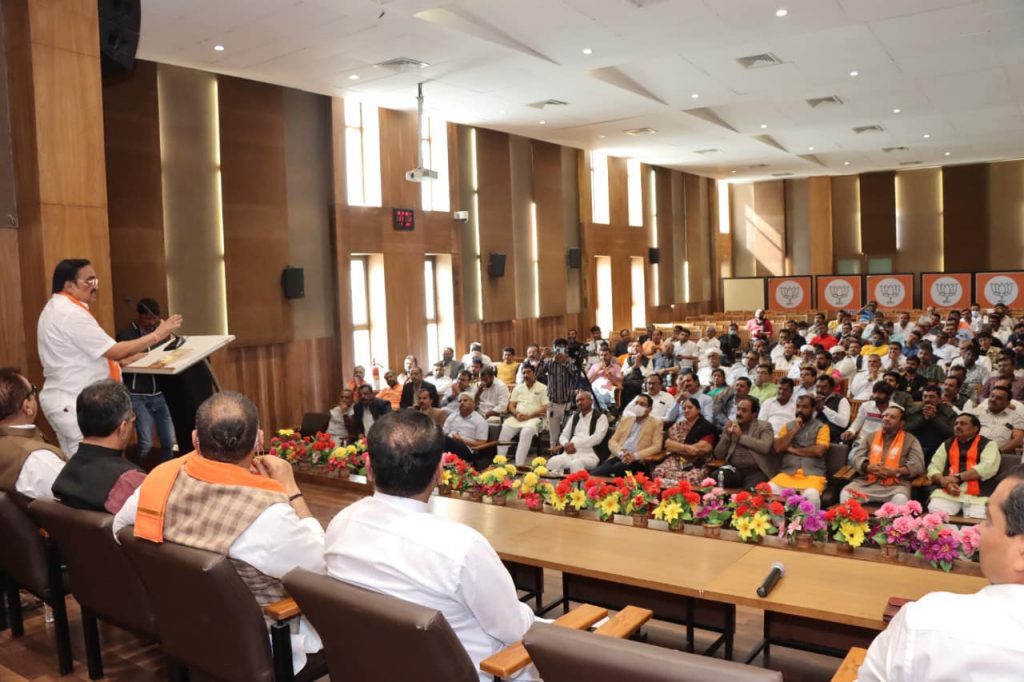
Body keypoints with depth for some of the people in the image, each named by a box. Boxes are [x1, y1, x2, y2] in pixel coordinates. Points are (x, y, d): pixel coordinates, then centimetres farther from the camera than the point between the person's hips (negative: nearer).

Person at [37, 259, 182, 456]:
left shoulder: (56, 309, 14)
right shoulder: (72, 314, -20)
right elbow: (116, 351, -21)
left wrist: (126, 358, 12)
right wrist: (156, 335, -14)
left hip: (66, 402, 11)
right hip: (76, 405, -11)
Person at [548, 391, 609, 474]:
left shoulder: (600, 417, 7)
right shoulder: (574, 417, 25)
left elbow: (597, 438, -8)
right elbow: (563, 436, 23)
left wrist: (575, 445, -13)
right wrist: (566, 444, -3)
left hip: (590, 454, -5)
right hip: (571, 453, 5)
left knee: (576, 464, -40)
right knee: (553, 461, -28)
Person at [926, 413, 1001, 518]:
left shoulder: (988, 445, 13)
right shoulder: (947, 445, 22)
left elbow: (987, 468, -5)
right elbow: (933, 468, 12)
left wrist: (957, 478, -12)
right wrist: (945, 482, -9)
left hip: (978, 493, -2)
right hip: (948, 491, 2)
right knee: (935, 513, -25)